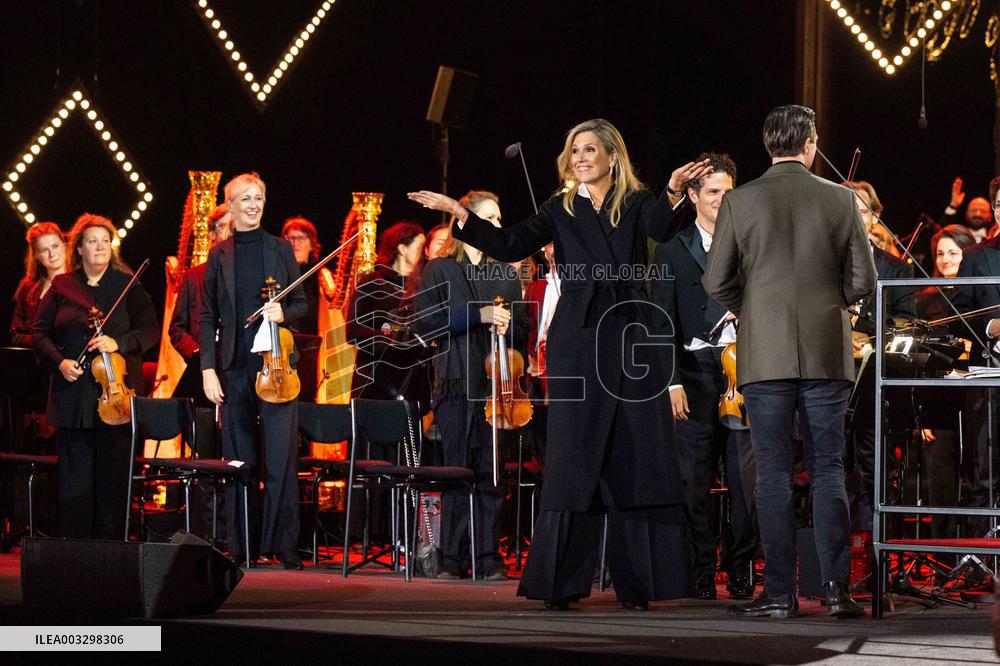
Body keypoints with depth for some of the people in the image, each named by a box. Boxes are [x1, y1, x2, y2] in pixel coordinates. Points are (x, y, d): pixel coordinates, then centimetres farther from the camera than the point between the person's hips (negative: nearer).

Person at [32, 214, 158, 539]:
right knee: (73, 473, 2)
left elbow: (150, 329, 1)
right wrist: (59, 361, -6)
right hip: (72, 394, 1)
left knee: (114, 473, 0)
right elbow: (40, 333, 11)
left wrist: (119, 343, -16)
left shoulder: (128, 285, 6)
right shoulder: (61, 286, 10)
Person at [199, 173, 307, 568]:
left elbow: (301, 303, 12)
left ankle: (284, 545, -4)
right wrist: (208, 368, 0)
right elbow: (208, 317, 8)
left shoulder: (280, 250, 8)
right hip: (234, 367, 1)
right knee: (239, 459, 4)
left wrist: (283, 314, -11)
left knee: (281, 457, -8)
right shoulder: (219, 257, 9)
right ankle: (242, 548, 10)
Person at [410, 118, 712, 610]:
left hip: (633, 342, -1)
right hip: (578, 344, 1)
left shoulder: (636, 205, 6)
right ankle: (561, 583, 3)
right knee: (573, 462, 0)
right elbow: (510, 245, -2)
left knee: (634, 462, -1)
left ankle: (635, 583, 3)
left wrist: (673, 190, -36)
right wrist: (458, 213, -12)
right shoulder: (562, 211, 10)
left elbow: (660, 228, -16)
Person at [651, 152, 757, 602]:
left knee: (745, 478, -3)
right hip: (695, 375, -1)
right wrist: (672, 380, -7)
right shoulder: (673, 252, 8)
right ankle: (701, 573, 6)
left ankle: (741, 572, 5)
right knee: (695, 480, 0)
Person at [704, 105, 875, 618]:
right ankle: (837, 589, 1)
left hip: (764, 354, -1)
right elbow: (862, 280, 1)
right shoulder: (840, 199, 0)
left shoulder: (739, 201, -2)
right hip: (827, 354, 1)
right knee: (828, 470, 6)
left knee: (773, 473, 2)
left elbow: (716, 281, -3)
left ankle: (780, 592, 1)